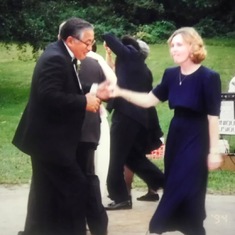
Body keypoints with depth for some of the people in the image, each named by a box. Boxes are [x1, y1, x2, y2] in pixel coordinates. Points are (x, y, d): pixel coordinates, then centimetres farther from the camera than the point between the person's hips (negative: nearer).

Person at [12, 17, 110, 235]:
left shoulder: (61, 56, 10)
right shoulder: (55, 59, -22)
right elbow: (50, 96, -30)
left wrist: (92, 91, 1)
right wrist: (85, 102, -23)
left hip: (51, 138, 11)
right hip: (48, 139, -11)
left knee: (48, 194, 18)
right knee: (76, 187, -7)